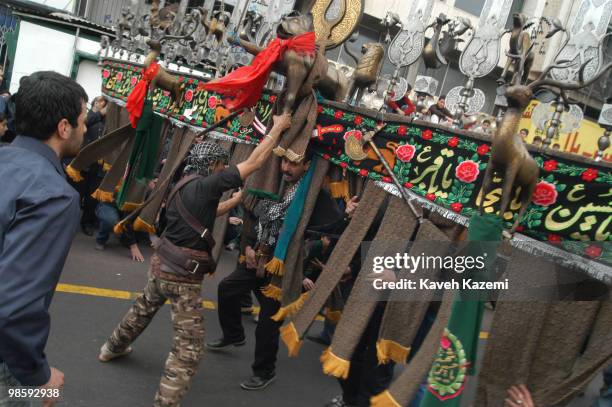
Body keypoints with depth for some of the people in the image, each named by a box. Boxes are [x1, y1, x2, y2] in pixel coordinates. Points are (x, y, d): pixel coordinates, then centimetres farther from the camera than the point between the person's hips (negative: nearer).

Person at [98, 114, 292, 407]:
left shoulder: (185, 184, 8)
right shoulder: (203, 185, -18)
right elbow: (254, 162, -20)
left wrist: (239, 198, 20)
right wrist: (278, 127, -10)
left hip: (162, 263, 10)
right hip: (183, 274, -10)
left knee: (143, 309, 34)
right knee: (189, 347, -1)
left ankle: (112, 348, 56)